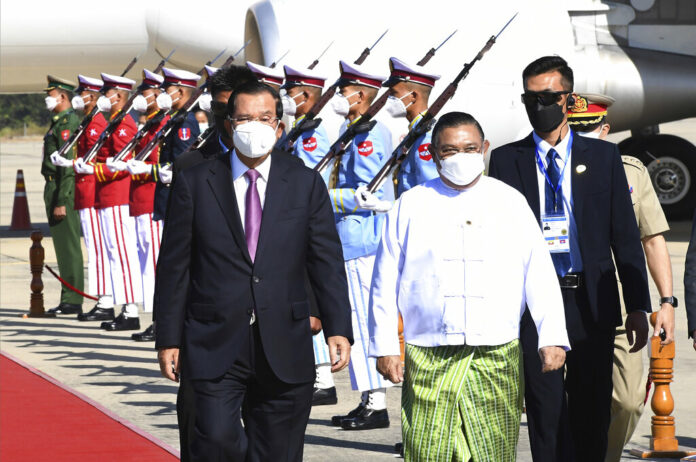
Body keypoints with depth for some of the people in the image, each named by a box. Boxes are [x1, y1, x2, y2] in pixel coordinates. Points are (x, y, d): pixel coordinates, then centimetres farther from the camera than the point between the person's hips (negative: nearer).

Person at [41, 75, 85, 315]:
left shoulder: (69, 123, -14)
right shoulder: (57, 122, 17)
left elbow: (69, 165, -19)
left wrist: (61, 201, -21)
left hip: (63, 189, -10)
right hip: (53, 187, 10)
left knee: (68, 245, -7)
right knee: (62, 244, 11)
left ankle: (72, 301, -4)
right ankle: (69, 300, 16)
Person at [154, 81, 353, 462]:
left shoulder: (306, 184, 7)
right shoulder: (194, 183, 3)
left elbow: (327, 262, 4)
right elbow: (174, 266, 4)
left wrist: (338, 329, -8)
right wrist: (168, 338, 0)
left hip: (284, 351, 2)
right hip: (214, 345, -2)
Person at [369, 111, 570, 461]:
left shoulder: (511, 203, 9)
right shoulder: (410, 206, 7)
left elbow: (540, 276, 7)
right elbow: (385, 284, 8)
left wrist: (552, 339, -2)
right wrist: (384, 348, 2)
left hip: (496, 360, 1)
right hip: (428, 361, 0)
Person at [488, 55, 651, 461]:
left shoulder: (603, 156, 6)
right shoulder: (506, 160, 6)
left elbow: (625, 235, 6)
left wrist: (638, 306, 1)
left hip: (591, 303, 1)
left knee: (592, 413, 6)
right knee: (546, 413, -1)